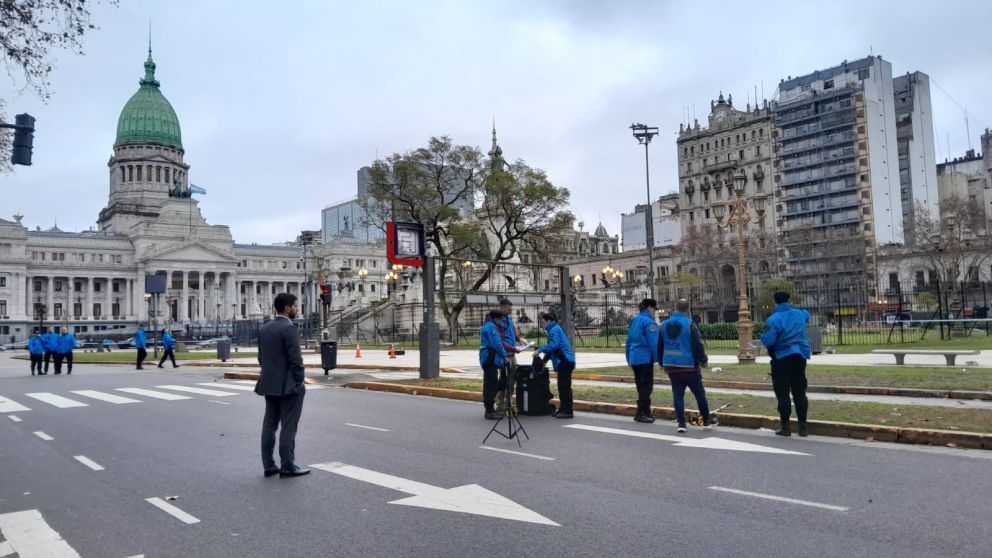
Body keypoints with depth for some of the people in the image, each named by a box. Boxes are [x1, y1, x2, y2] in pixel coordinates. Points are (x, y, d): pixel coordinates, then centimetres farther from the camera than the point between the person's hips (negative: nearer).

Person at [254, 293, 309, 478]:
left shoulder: (264, 329, 9)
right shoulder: (289, 328, -16)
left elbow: (261, 357, 13)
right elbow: (295, 358, -18)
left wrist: (269, 376, 18)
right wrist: (300, 382, -10)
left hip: (270, 384, 8)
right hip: (288, 385, -8)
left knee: (270, 424, 10)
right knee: (288, 426, -2)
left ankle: (268, 465, 15)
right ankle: (287, 466, 3)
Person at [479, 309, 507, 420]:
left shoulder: (487, 326, 19)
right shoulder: (491, 327, -13)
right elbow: (497, 344, -18)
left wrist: (503, 355, 12)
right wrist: (504, 355, -5)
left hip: (488, 360, 11)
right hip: (491, 359, -11)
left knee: (490, 385, 15)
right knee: (492, 385, -7)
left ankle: (490, 409, 23)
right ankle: (490, 411, -4)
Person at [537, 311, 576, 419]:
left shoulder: (555, 330, -11)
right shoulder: (555, 329, 21)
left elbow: (553, 345, -22)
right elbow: (552, 347, 25)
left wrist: (540, 350, -14)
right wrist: (544, 359, 22)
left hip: (565, 361, -10)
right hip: (564, 361, 10)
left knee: (565, 386, -8)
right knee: (562, 386, 13)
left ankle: (567, 411, -6)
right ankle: (563, 410, 19)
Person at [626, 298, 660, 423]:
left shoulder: (634, 321, 15)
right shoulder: (649, 322, -12)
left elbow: (629, 341, 19)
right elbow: (654, 343, -16)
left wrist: (629, 359, 23)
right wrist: (659, 359, -10)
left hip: (634, 359, 9)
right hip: (645, 358, -8)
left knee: (641, 386, 14)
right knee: (646, 386, -2)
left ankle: (645, 412, 20)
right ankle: (641, 413, -3)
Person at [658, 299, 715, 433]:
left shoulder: (665, 325, 5)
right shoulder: (690, 325, -12)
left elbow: (660, 346, 12)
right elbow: (698, 345, -13)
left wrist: (662, 363, 22)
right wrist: (703, 360, 3)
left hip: (671, 366, 4)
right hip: (689, 367, -4)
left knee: (678, 394, 9)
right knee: (699, 394, 9)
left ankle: (680, 422, 4)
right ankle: (707, 421, 19)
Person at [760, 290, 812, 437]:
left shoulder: (773, 320, -14)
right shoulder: (800, 314, 6)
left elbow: (767, 341, -19)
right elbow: (807, 315, 32)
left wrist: (763, 337, 3)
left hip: (782, 358, -5)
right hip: (799, 356, 5)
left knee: (783, 394, 2)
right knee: (799, 393, 10)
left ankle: (785, 427, 5)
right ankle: (803, 426, 11)